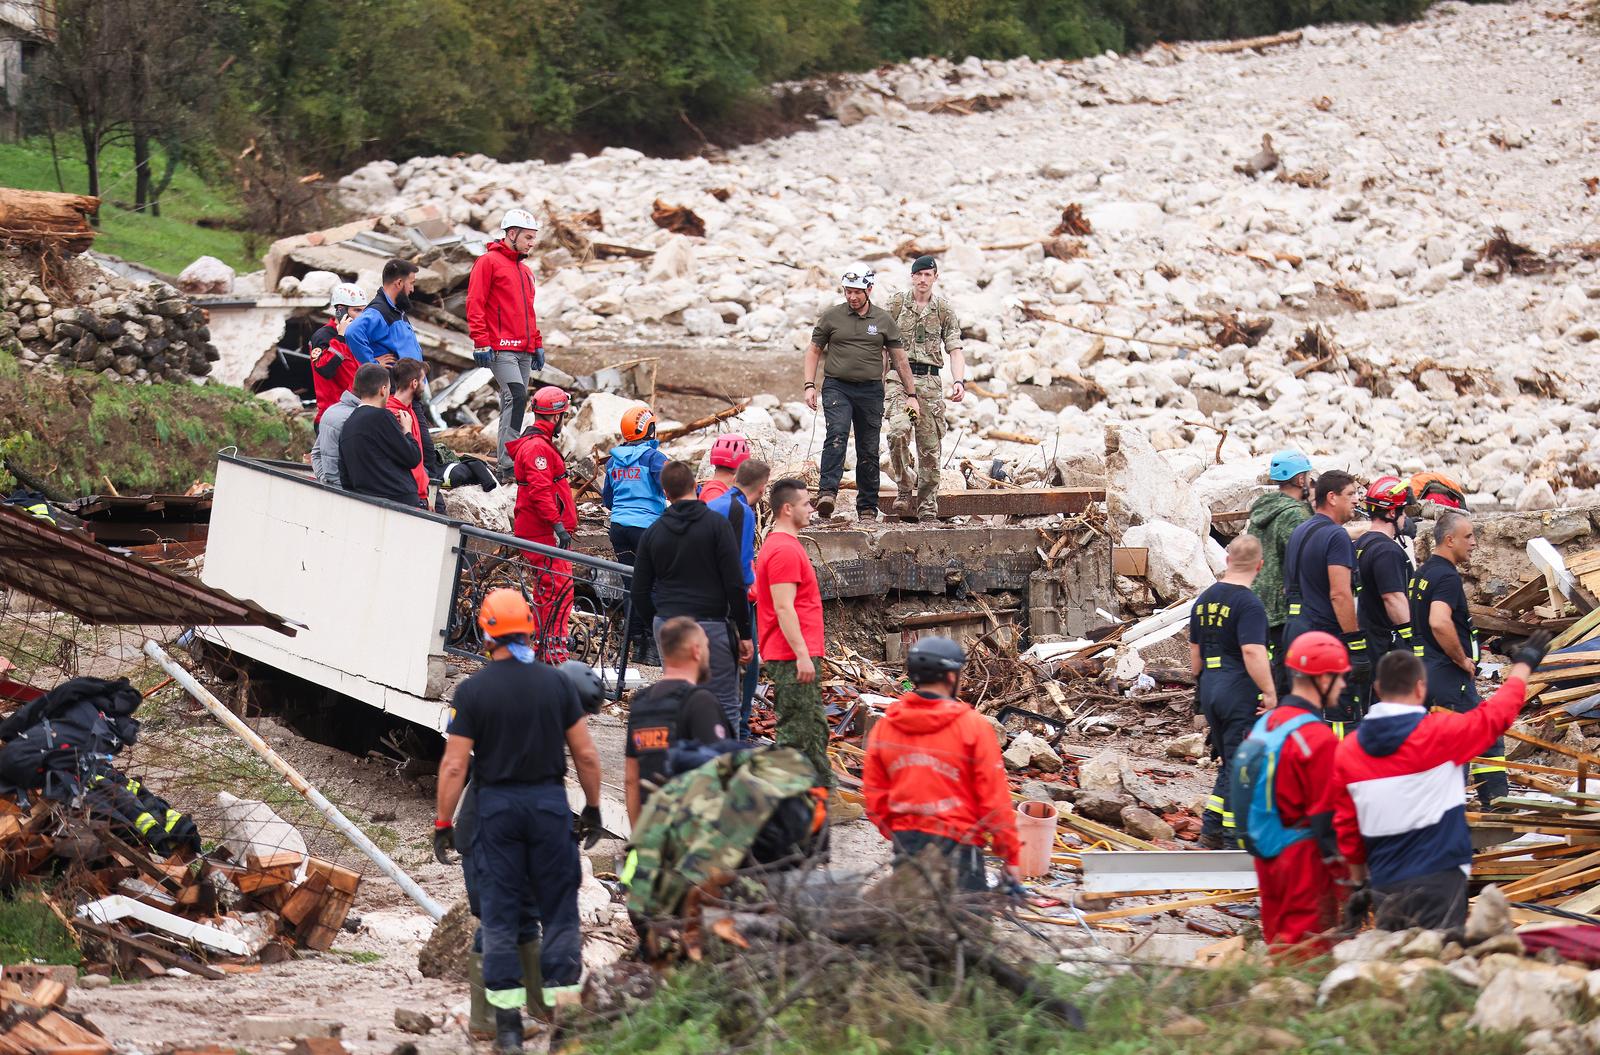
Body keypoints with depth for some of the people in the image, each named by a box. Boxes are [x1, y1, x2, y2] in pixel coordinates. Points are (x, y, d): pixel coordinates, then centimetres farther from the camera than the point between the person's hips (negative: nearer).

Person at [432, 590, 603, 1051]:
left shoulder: (472, 691, -6)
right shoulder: (556, 683, -2)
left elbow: (454, 765, -7)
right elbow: (586, 755, 1)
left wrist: (443, 823, 1)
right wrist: (592, 809, 13)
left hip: (497, 805, -1)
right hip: (549, 803, 1)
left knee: (500, 914, 5)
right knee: (559, 910, 7)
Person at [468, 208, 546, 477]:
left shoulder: (525, 270, 22)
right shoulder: (489, 262, -3)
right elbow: (475, 304, -9)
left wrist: (537, 344, 23)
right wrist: (481, 342, -16)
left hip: (524, 351, 8)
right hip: (501, 349, -8)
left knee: (515, 404, 7)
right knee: (516, 397, -20)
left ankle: (508, 463, 9)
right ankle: (508, 462, -23)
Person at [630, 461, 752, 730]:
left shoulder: (653, 533, 7)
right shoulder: (717, 525, -5)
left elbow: (640, 592, 10)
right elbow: (735, 584, -9)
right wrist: (744, 633, -3)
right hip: (710, 625, -4)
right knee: (724, 708, -3)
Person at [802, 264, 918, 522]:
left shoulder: (883, 320, 8)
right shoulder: (831, 317, 5)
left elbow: (900, 359, 13)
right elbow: (813, 351, 12)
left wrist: (911, 395, 12)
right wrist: (809, 386, 1)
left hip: (871, 391, 2)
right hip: (837, 387, -2)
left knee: (869, 451, 5)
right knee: (837, 434, -25)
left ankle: (867, 508, 13)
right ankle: (827, 493, -35)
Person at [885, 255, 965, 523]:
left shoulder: (944, 310, 9)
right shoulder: (896, 304, 6)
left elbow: (955, 350, 6)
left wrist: (959, 381, -10)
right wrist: (878, 382, 0)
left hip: (930, 381, 2)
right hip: (899, 379, -2)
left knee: (930, 447, 2)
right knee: (899, 430, -26)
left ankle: (927, 510, 8)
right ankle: (905, 490, -11)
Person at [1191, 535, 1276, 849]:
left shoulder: (1204, 599, 12)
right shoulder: (1249, 604, -14)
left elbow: (1194, 649, 21)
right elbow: (1252, 652, -25)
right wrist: (1270, 693, -20)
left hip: (1210, 690, 8)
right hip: (1241, 693, -8)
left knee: (1229, 763, 18)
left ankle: (1210, 830, 14)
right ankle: (1235, 839, 1)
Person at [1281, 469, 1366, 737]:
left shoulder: (1299, 533, 17)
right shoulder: (1336, 536, -13)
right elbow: (1340, 594, -20)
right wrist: (1357, 645, -19)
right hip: (1327, 636, -9)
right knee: (1339, 719, -10)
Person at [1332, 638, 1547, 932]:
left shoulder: (1347, 751, 3)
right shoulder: (1438, 733, -10)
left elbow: (1345, 827, 10)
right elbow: (1495, 716, 5)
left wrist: (1359, 880, 23)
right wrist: (1524, 665, 22)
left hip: (1383, 884, 5)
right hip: (1437, 879, -5)